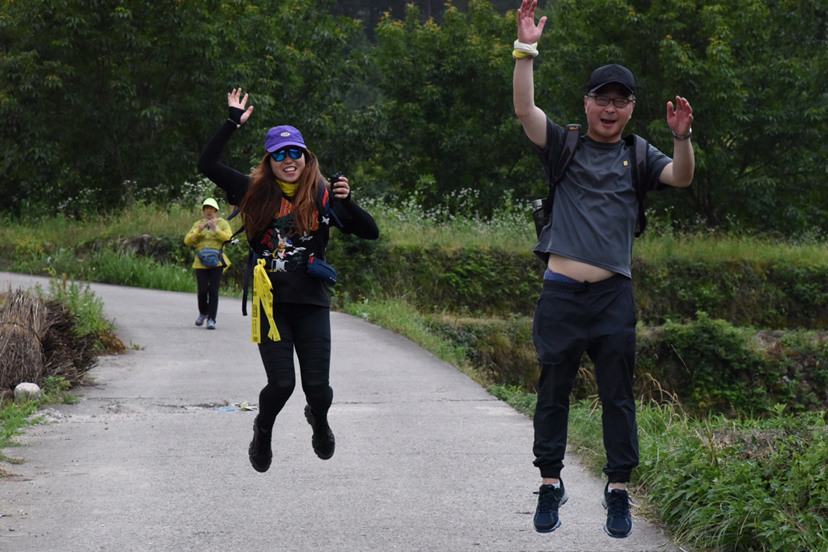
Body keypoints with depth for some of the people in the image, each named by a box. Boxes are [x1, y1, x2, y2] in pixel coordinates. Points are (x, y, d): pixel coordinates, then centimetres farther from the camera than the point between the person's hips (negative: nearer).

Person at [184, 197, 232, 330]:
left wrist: (215, 229, -18)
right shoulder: (197, 224, 14)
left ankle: (211, 319, -3)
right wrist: (198, 231, -9)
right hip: (201, 263, 2)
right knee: (202, 290, -4)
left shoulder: (222, 223, 8)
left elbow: (228, 237, -8)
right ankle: (203, 313, 22)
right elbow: (187, 241, 6)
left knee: (213, 290, -7)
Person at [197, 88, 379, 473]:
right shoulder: (256, 193, 4)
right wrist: (233, 122, 0)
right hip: (272, 302, 0)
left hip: (312, 303, 1)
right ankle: (263, 430, 23)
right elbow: (207, 165, 1)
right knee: (281, 383, -11)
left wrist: (348, 202, -13)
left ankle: (318, 420, 35)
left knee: (317, 387, -3)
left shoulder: (322, 196, 3)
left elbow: (370, 233, 3)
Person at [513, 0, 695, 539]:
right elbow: (525, 109, -8)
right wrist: (526, 51, -19)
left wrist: (682, 138, -25)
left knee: (618, 395, 2)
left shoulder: (638, 156, 10)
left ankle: (619, 490, 10)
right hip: (561, 292, 0)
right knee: (554, 391, 7)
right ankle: (551, 484, 18)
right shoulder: (564, 145, 6)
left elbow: (682, 178, -6)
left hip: (614, 294, 1)